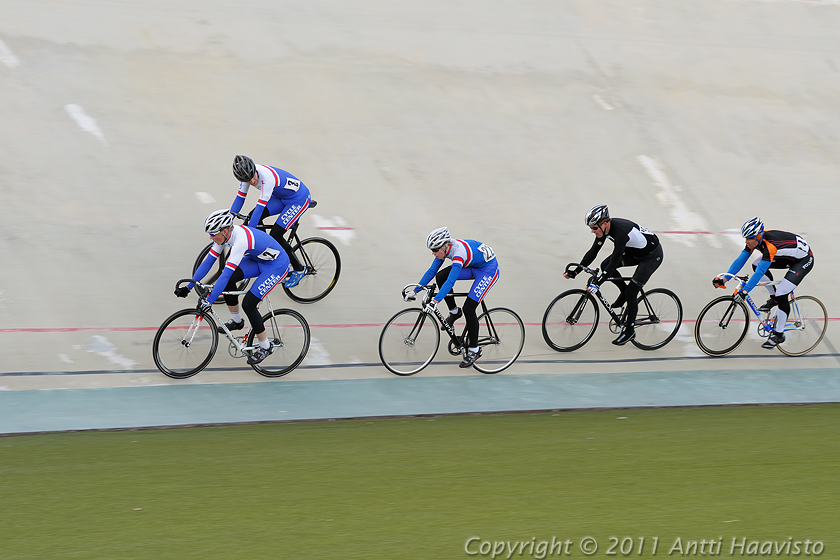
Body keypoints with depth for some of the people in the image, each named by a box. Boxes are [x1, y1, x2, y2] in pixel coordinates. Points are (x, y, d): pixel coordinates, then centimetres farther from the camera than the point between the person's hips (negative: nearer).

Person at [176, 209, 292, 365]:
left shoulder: (240, 239, -36)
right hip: (258, 260, 8)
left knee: (248, 304, -13)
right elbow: (208, 261, -4)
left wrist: (209, 301, -38)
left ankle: (265, 347, 4)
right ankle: (236, 321, 14)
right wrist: (189, 286, -6)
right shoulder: (224, 233, -11)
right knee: (229, 280, -8)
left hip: (277, 266, -8)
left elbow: (226, 274, -38)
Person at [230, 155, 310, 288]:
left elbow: (260, 207, -37)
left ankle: (299, 270, 1)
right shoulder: (248, 175, -15)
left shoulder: (267, 177, -37)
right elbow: (239, 198, -4)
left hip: (299, 199, -8)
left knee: (275, 235, -16)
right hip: (280, 197, 8)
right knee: (253, 217, -11)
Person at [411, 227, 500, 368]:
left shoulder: (459, 252, -35)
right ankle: (454, 312, 8)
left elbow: (451, 281, -42)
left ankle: (474, 350, -2)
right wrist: (415, 291, -5)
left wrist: (435, 301, -49)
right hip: (474, 267, 8)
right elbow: (431, 271, -2)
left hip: (489, 268, -8)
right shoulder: (444, 248, -10)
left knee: (469, 308, -15)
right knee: (440, 276, -10)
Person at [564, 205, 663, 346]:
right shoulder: (604, 228, -13)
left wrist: (597, 283, -44)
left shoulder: (621, 231, -37)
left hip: (652, 255, -8)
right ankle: (624, 292, 16)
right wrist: (575, 272, -10)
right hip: (635, 251, 8)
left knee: (631, 292, -13)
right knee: (605, 265, -7)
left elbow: (614, 261, -39)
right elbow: (593, 252, -5)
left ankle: (629, 330, 2)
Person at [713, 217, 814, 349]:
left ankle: (779, 334, -2)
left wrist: (744, 291, -43)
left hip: (804, 260, -9)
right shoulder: (755, 239, -12)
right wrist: (724, 280, -14)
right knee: (756, 265, -3)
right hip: (789, 257, 9)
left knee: (781, 294, -17)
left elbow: (760, 272, -40)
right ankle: (774, 297, 13)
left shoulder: (770, 245, -36)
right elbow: (740, 260, -8)